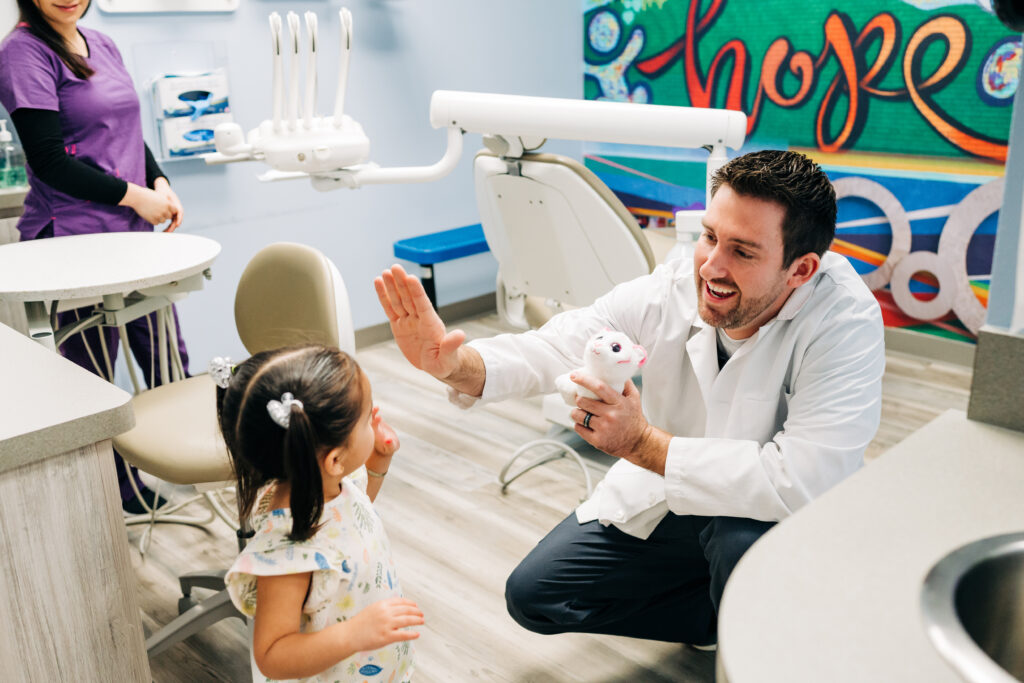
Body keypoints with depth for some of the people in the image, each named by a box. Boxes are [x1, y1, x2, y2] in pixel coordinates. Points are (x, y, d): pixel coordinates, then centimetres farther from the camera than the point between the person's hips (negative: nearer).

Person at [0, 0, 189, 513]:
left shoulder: (102, 46, 13)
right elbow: (48, 160, -16)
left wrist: (160, 183, 3)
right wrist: (133, 195, -14)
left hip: (134, 234, 7)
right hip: (76, 238, -7)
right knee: (92, 376, 8)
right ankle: (122, 491, 24)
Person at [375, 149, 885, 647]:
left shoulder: (845, 322, -30)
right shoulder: (669, 291, -20)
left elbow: (804, 482, -39)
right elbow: (553, 349, -19)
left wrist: (642, 443, -39)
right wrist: (454, 362, -40)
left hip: (778, 516, -3)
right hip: (666, 501, 4)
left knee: (747, 542, -39)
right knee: (533, 594, 2)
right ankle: (726, 615, 11)